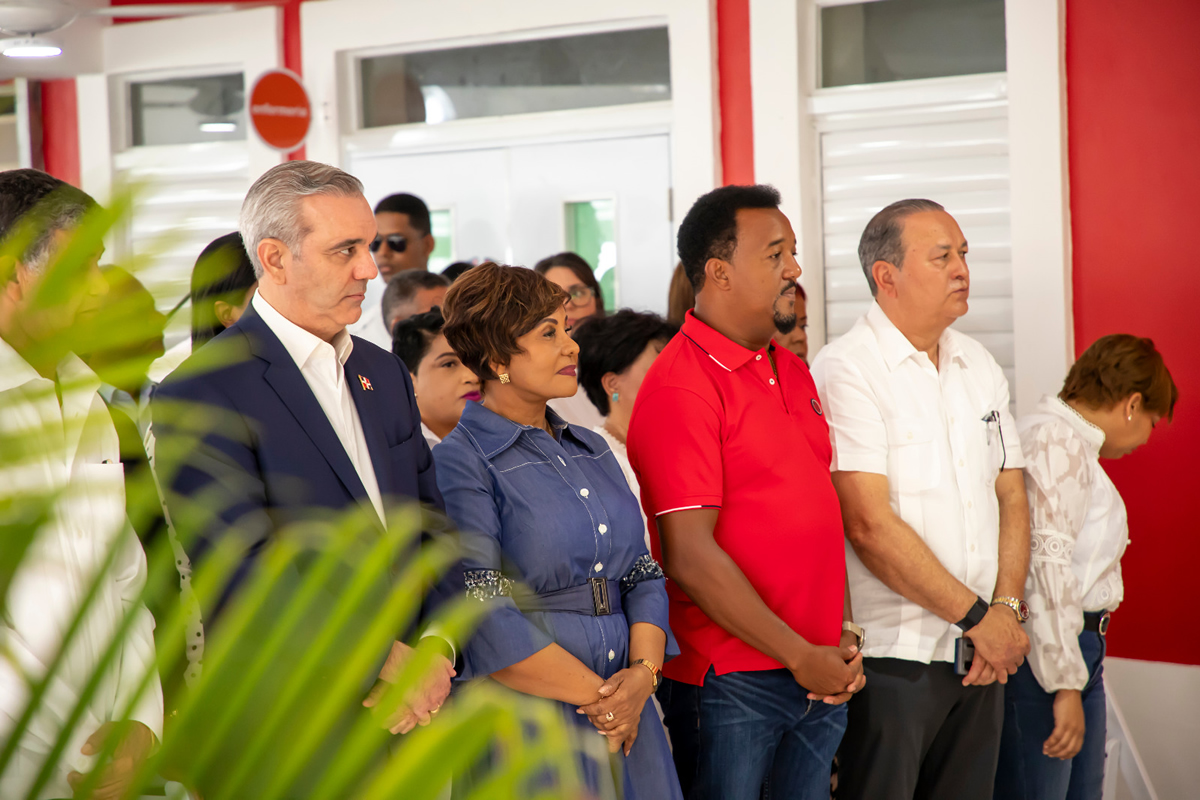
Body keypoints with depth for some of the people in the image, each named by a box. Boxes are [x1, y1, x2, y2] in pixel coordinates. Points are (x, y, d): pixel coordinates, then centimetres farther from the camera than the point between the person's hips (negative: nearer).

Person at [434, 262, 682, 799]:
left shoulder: (592, 451, 14)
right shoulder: (460, 464, -8)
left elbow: (642, 573, 11)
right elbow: (485, 620, -15)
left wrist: (644, 673, -7)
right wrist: (597, 695, -13)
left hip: (625, 716, 6)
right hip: (525, 728, -6)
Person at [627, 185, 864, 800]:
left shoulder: (792, 371, 13)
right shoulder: (679, 386, -13)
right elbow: (690, 557, -18)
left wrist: (845, 634, 5)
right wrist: (800, 657, -14)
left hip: (821, 675, 8)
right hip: (728, 681, -7)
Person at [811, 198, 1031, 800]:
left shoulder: (980, 366, 12)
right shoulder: (846, 370, -11)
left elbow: (1010, 497, 12)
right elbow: (870, 525, -17)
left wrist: (1007, 608, -4)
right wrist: (976, 615, -13)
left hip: (979, 656, 7)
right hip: (889, 659, -6)